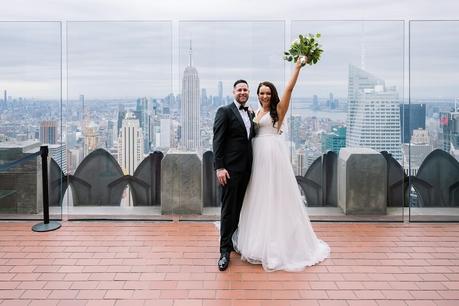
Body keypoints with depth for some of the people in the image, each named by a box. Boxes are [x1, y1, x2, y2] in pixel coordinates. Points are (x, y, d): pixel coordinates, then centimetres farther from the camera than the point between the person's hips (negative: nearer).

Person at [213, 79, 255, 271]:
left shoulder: (251, 114, 15)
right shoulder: (224, 112, -5)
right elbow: (217, 141, -11)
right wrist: (219, 167, -17)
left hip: (246, 169, 6)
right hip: (231, 168, -6)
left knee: (240, 208, 14)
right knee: (228, 210, -2)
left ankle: (236, 242, 28)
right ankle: (225, 251, 5)